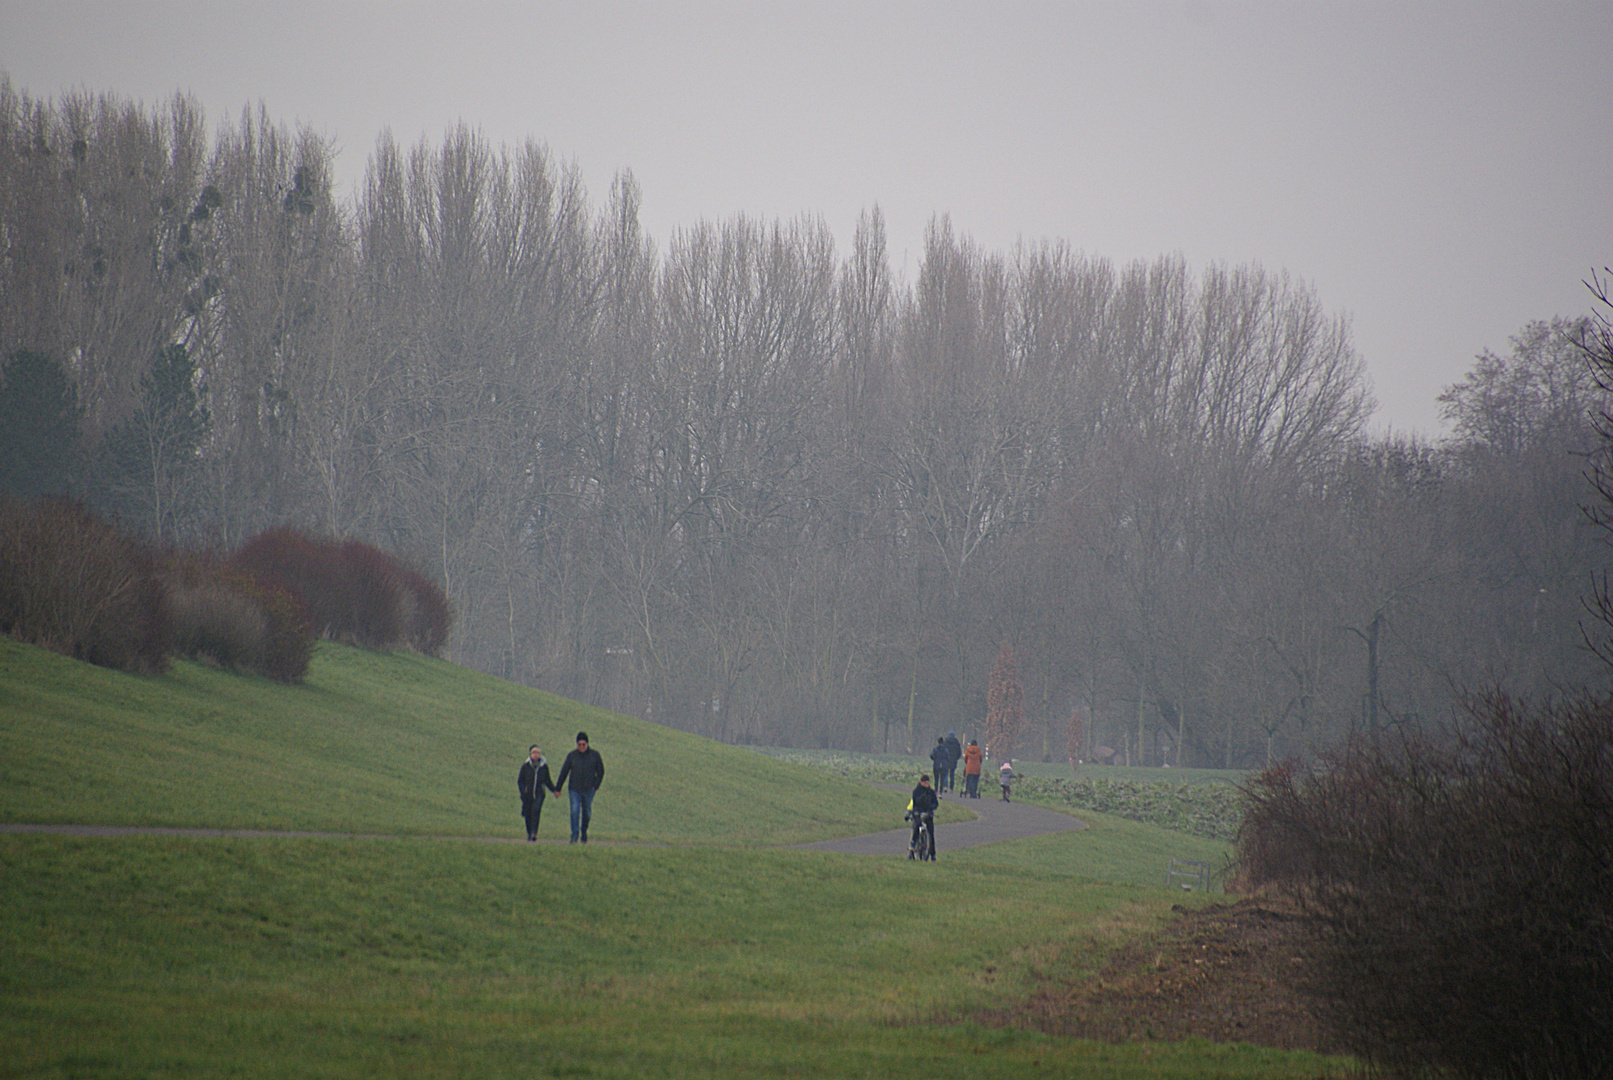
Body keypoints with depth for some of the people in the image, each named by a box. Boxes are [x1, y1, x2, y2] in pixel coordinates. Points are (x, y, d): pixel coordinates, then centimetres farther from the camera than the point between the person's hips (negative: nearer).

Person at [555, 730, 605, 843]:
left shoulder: (595, 755, 2)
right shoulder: (572, 755, 2)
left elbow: (600, 771, 9)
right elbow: (564, 772, 5)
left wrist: (596, 785, -3)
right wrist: (557, 788, 5)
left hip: (588, 790, 1)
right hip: (574, 789, -1)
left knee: (587, 813, 9)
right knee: (575, 811, -14)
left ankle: (584, 832, 32)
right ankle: (574, 835, -13)